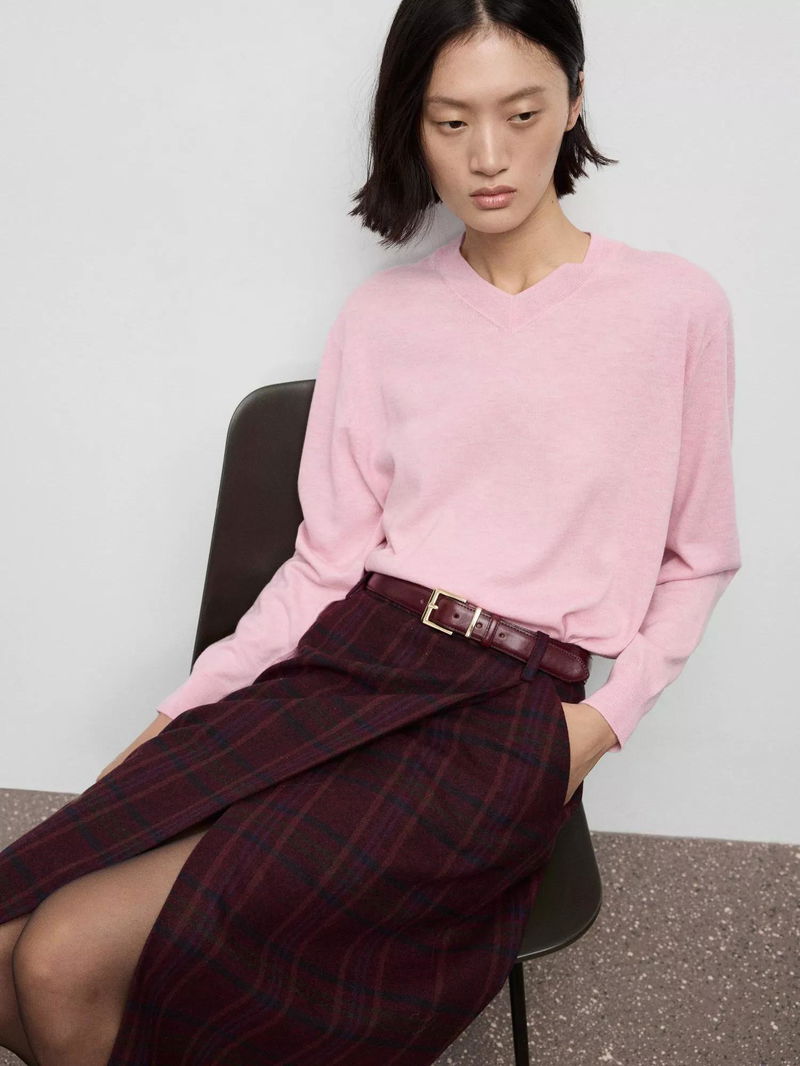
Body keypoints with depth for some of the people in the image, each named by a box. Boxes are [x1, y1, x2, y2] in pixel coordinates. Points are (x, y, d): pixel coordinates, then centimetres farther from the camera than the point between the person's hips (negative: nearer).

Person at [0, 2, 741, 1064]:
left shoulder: (677, 307, 1)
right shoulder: (380, 318, 10)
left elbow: (697, 561, 9)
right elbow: (329, 558, 7)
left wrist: (606, 719, -5)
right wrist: (180, 715, -2)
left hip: (509, 715, -3)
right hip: (342, 662, 4)